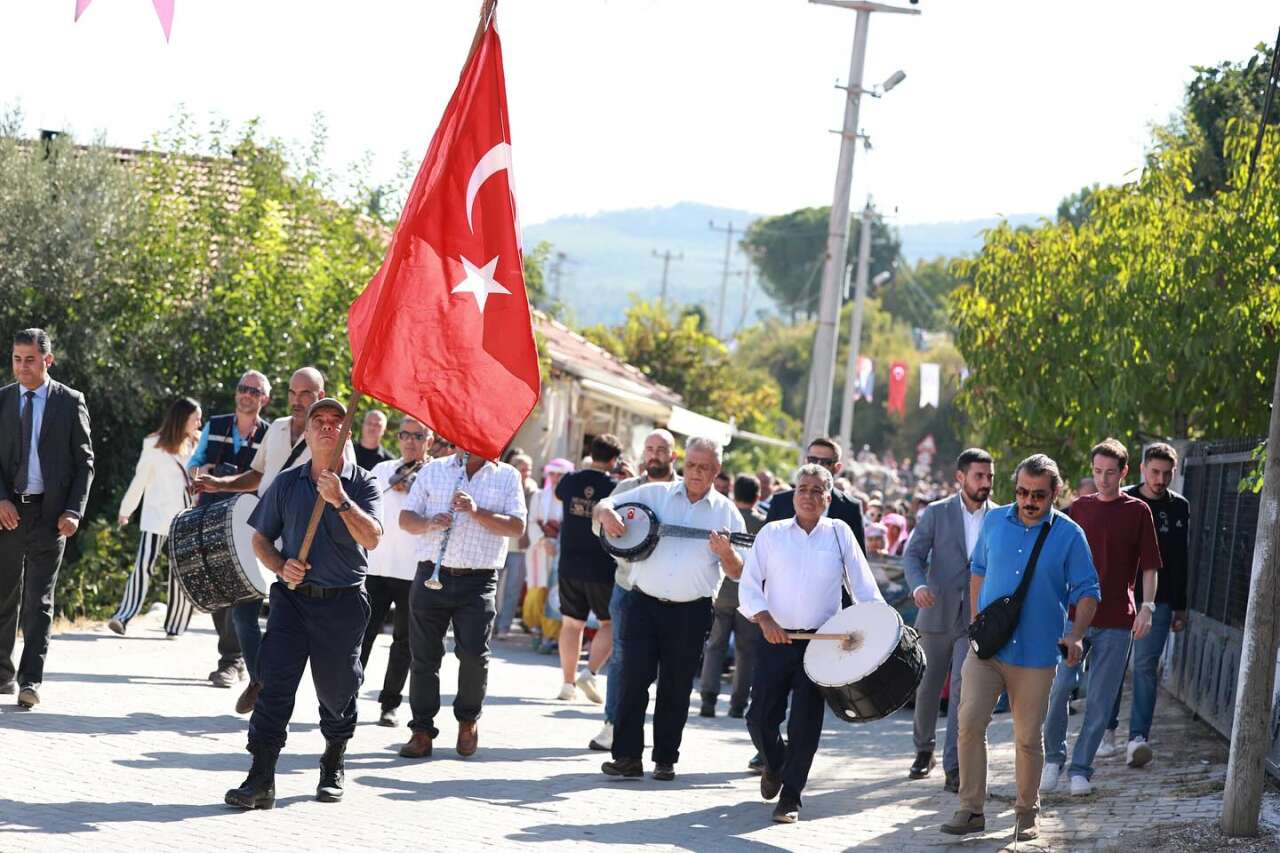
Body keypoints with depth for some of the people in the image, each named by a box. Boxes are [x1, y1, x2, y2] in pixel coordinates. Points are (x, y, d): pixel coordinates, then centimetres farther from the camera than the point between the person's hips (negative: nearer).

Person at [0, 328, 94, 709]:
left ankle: (31, 680, -7)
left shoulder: (70, 402, 1)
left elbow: (84, 461, 2)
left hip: (49, 513, -2)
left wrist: (74, 511, -8)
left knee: (39, 600, -5)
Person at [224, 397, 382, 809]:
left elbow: (372, 538, -15)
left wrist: (340, 500, -25)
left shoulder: (362, 484, 1)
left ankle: (333, 767, 33)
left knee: (336, 689, 9)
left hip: (344, 602, -1)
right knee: (275, 682, -11)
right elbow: (260, 539, 14)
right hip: (293, 597, 1)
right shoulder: (286, 483, 7)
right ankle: (261, 779, -13)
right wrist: (282, 567, -5)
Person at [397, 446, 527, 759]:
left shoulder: (507, 477, 7)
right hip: (431, 577, 2)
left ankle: (469, 718, 15)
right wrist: (429, 524, -12)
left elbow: (517, 526, -3)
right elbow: (405, 518, 9)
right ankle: (422, 731, 11)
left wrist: (477, 512, -16)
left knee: (474, 653, -10)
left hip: (478, 583, -2)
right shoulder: (433, 471, 12)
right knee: (424, 655, 2)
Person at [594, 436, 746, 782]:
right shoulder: (654, 494, 5)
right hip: (645, 603, 0)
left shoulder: (726, 512, 4)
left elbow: (737, 573, 2)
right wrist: (607, 514, -19)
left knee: (676, 688, 6)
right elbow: (603, 505, 5)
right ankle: (627, 756, -1)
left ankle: (665, 759, 15)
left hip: (692, 611, 0)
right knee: (634, 678, -5)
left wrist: (726, 554, -20)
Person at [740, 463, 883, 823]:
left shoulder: (839, 533, 7)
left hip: (821, 642, -1)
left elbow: (863, 586, 6)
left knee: (806, 722, -4)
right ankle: (775, 763, 31)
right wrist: (765, 619, -15)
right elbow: (749, 585, 2)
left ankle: (790, 796, 6)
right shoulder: (772, 533, 6)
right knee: (761, 718, 0)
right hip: (775, 640, 1)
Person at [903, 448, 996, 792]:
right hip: (937, 613, 1)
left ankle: (954, 768, -14)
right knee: (927, 688, 12)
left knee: (964, 687, -13)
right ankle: (924, 750, 34)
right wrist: (918, 585, -24)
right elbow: (913, 554, -4)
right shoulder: (936, 513, 0)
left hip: (977, 619, -1)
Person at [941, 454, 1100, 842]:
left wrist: (1076, 634, -15)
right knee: (970, 722, -13)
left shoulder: (1069, 535, -3)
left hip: (1035, 654, -2)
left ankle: (1028, 812, 24)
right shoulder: (994, 521, 4)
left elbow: (1087, 591, 0)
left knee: (1028, 737, 6)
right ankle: (971, 809, -5)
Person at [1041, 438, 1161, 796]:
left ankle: (1081, 769, 9)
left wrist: (1147, 608, -7)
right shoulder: (1079, 507, 10)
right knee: (1059, 688, -8)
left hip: (1116, 619, -1)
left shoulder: (1137, 511, 3)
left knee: (1100, 700, 1)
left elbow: (1149, 566, 4)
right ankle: (1053, 757, 10)